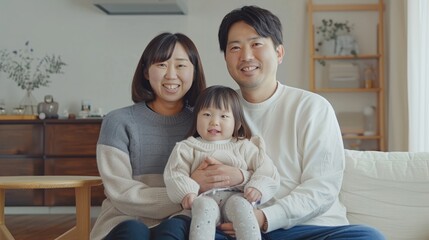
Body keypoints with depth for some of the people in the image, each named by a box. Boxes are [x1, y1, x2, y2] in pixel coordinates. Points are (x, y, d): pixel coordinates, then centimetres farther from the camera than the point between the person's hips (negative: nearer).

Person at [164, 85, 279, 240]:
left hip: (235, 196, 1)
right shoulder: (187, 147, 19)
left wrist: (257, 187, -11)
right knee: (205, 207, -33)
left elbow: (266, 170, 10)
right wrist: (186, 192, -15)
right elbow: (176, 173, 6)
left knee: (239, 204, -32)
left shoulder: (244, 147, 20)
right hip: (204, 197, 0)